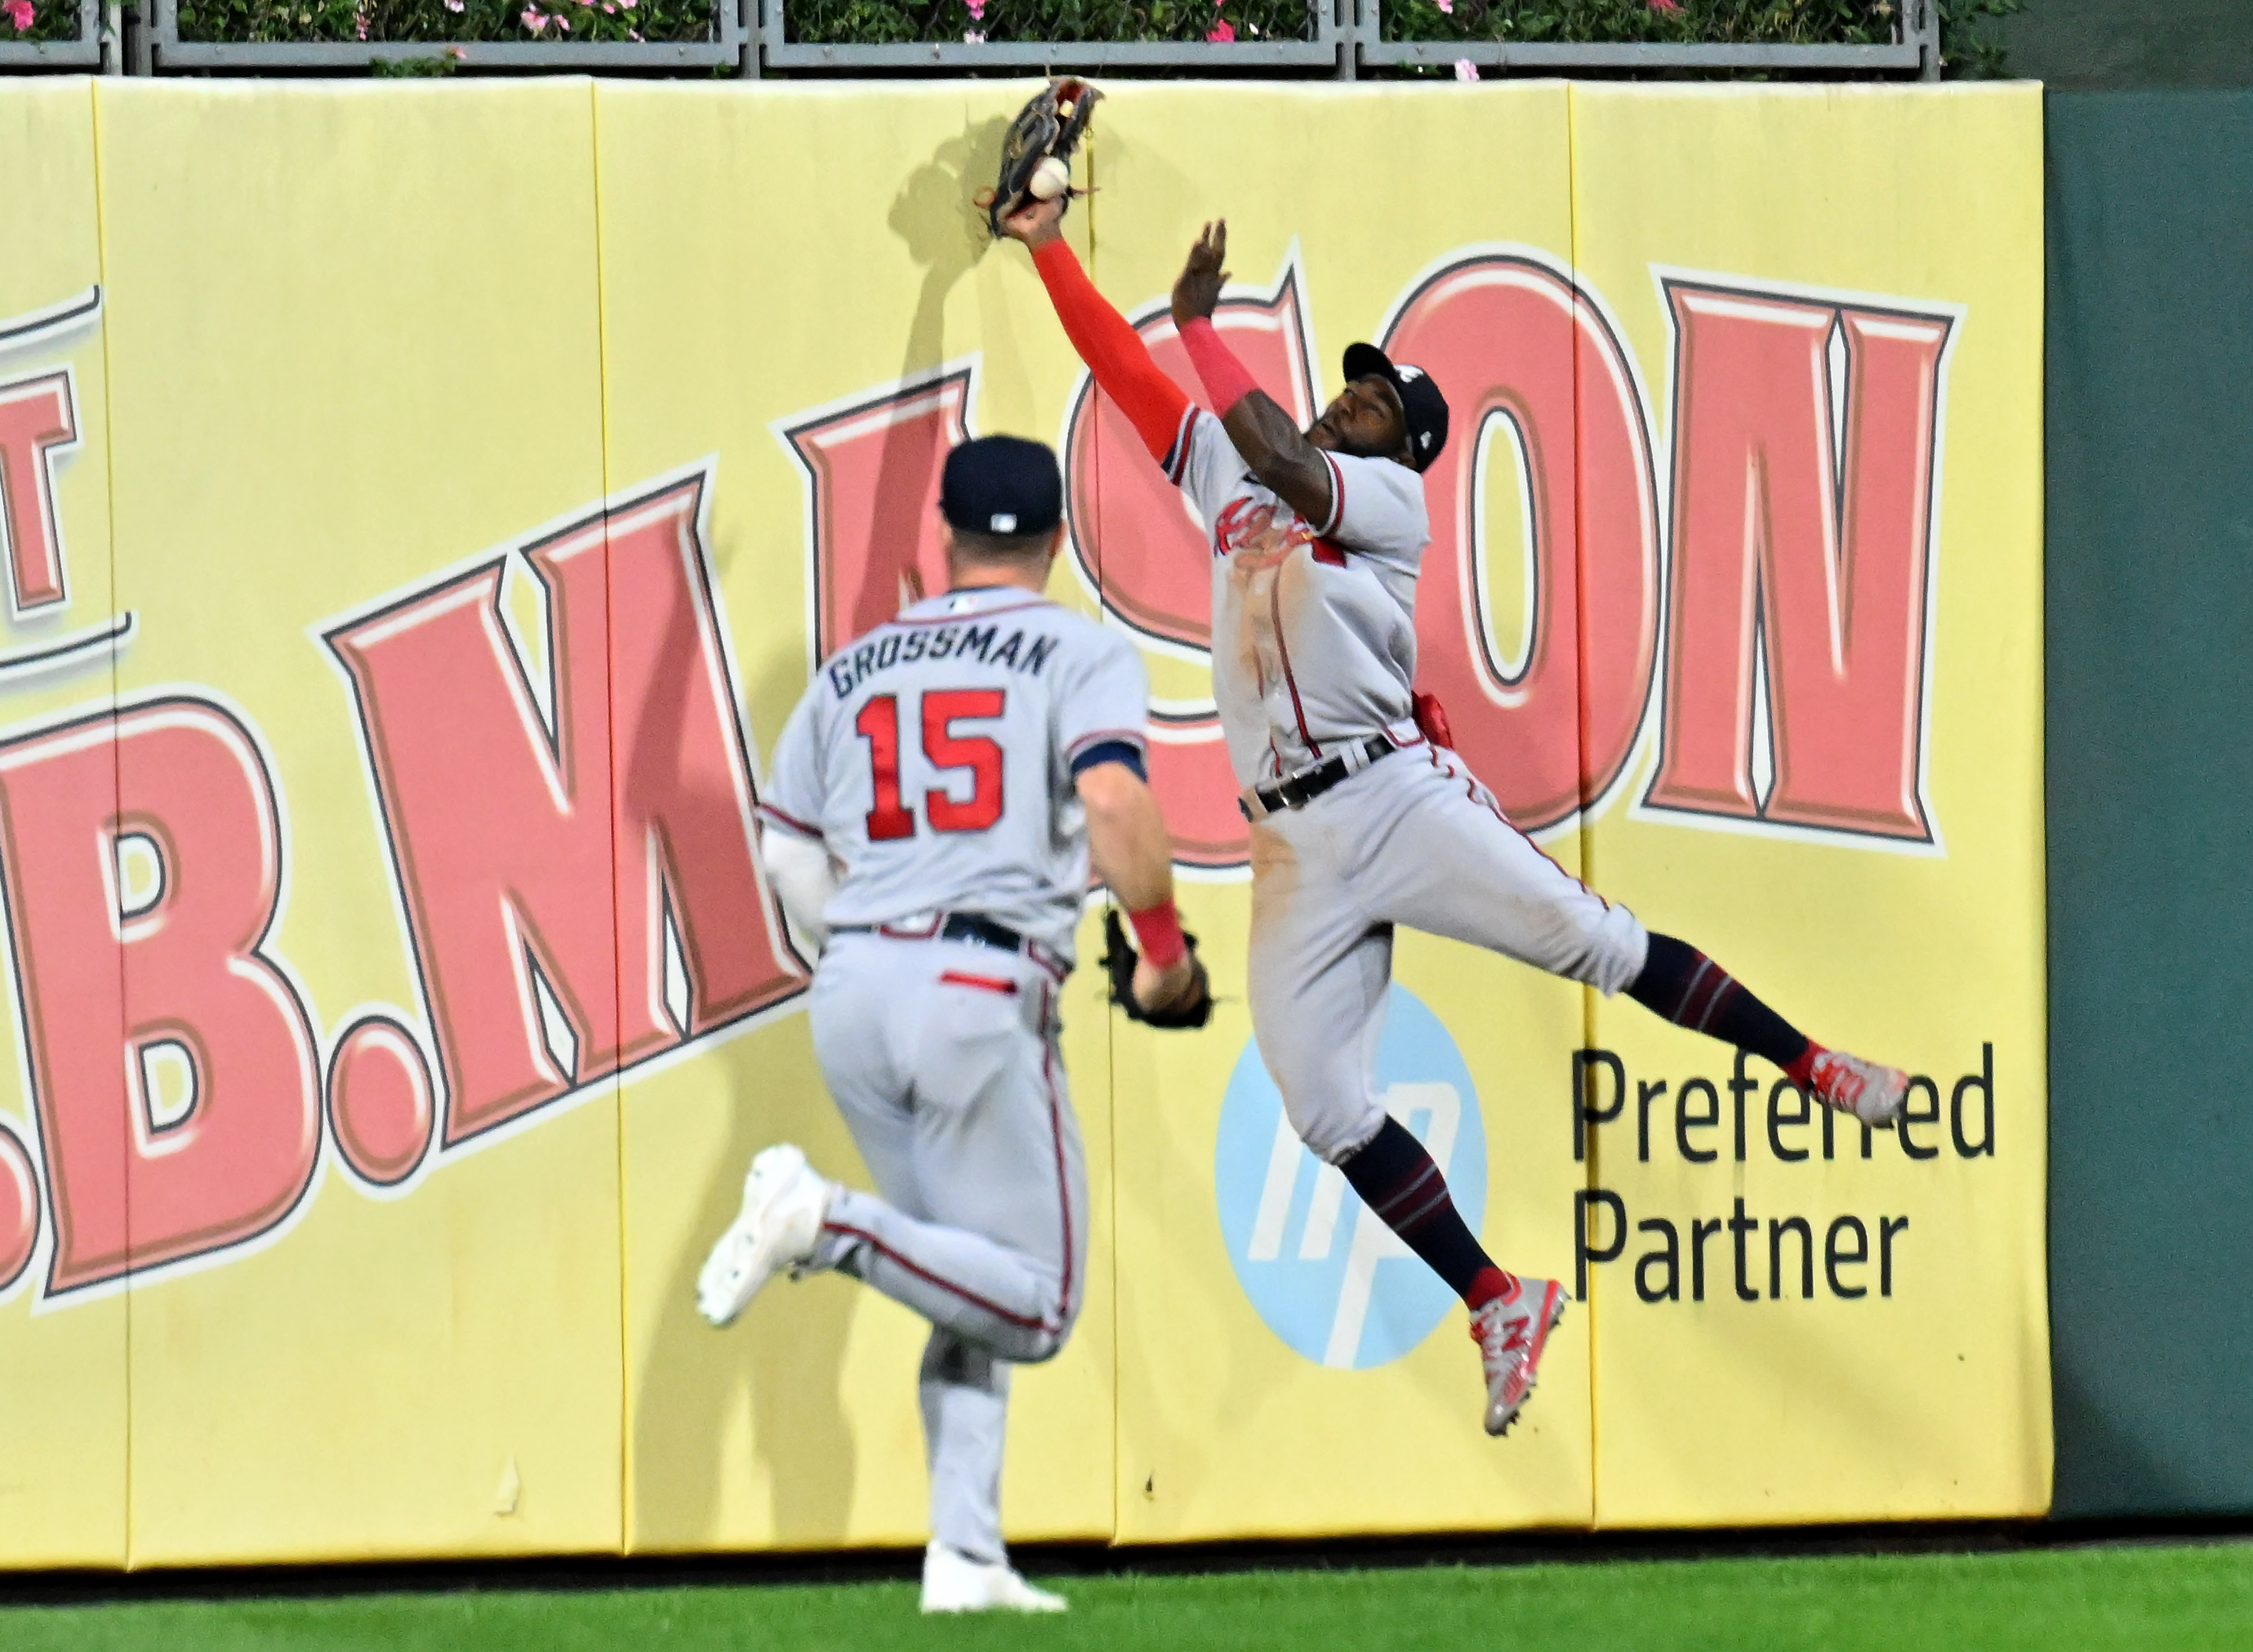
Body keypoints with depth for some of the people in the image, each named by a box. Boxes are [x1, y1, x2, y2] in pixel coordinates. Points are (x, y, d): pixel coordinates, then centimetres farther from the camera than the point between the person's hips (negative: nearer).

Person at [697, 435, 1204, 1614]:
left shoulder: (855, 668, 18)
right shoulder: (1080, 652, 3)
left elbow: (790, 852, 17)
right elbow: (1113, 802, -14)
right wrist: (1166, 954, -3)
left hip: (850, 991, 6)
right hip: (983, 994, -6)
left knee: (974, 1292, 15)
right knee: (1034, 1306, -1)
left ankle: (964, 1557, 3)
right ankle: (825, 1222, -21)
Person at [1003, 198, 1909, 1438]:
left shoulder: (1390, 497, 0)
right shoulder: (1227, 478, 18)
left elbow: (1280, 460, -18)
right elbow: (1126, 372, 19)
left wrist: (1200, 321, -13)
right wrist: (1048, 249, 13)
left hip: (1397, 791, -5)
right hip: (1294, 844, 5)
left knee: (1590, 941, -12)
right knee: (1323, 1106, -4)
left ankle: (1814, 1068, 3)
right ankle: (1499, 1307, 3)